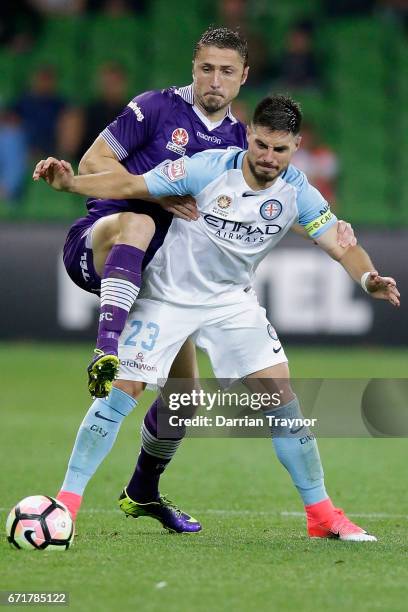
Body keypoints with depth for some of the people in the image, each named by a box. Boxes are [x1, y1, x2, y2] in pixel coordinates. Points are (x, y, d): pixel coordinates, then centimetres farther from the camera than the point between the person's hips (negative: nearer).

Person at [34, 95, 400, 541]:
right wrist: (70, 183, -31)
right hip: (168, 294, -3)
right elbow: (130, 186, -17)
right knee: (125, 386, -13)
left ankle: (321, 513, 5)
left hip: (231, 300, 3)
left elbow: (342, 247, -13)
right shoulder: (208, 169, -21)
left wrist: (369, 279, -34)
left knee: (280, 393, -5)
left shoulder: (297, 193, -11)